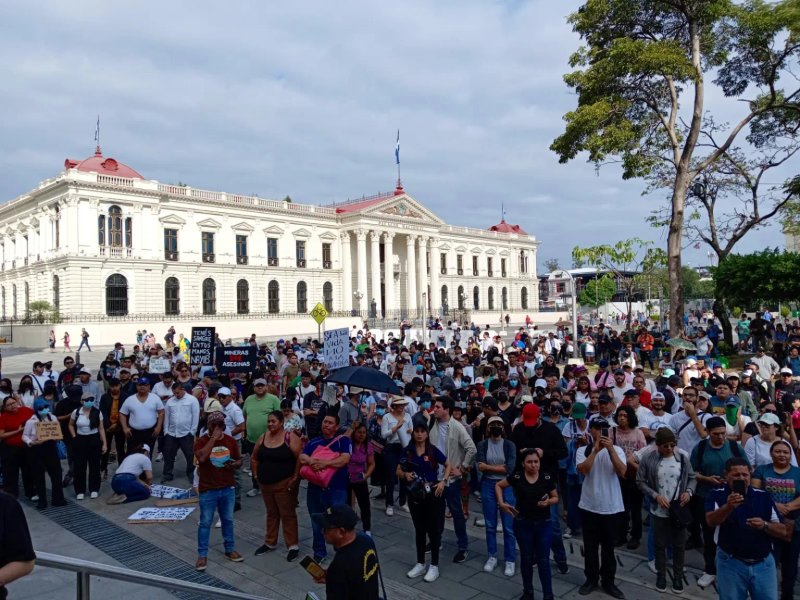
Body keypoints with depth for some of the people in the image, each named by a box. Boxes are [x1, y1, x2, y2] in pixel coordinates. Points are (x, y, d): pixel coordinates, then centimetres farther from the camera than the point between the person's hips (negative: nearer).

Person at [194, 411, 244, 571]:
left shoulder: (230, 440, 1)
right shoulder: (201, 441, -11)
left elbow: (240, 460, 11)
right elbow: (201, 457, -31)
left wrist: (234, 465, -12)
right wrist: (213, 438, -28)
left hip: (228, 488, 4)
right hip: (208, 490, -4)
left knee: (228, 520, 15)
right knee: (205, 523, 5)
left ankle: (230, 550, 29)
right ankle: (202, 555, 17)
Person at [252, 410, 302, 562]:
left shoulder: (290, 438, -13)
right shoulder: (263, 438, 5)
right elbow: (254, 458, 17)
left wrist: (295, 478, -17)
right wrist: (256, 475, 10)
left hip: (284, 484, -6)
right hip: (265, 484, 6)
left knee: (287, 514, 2)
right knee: (271, 514, 18)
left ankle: (293, 545, 11)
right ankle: (270, 543, 31)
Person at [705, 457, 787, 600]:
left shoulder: (763, 496, 3)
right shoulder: (717, 495, -7)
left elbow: (782, 531, 5)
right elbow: (711, 521, -23)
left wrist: (764, 525, -16)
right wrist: (728, 507, -40)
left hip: (764, 563, 2)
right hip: (731, 563, -2)